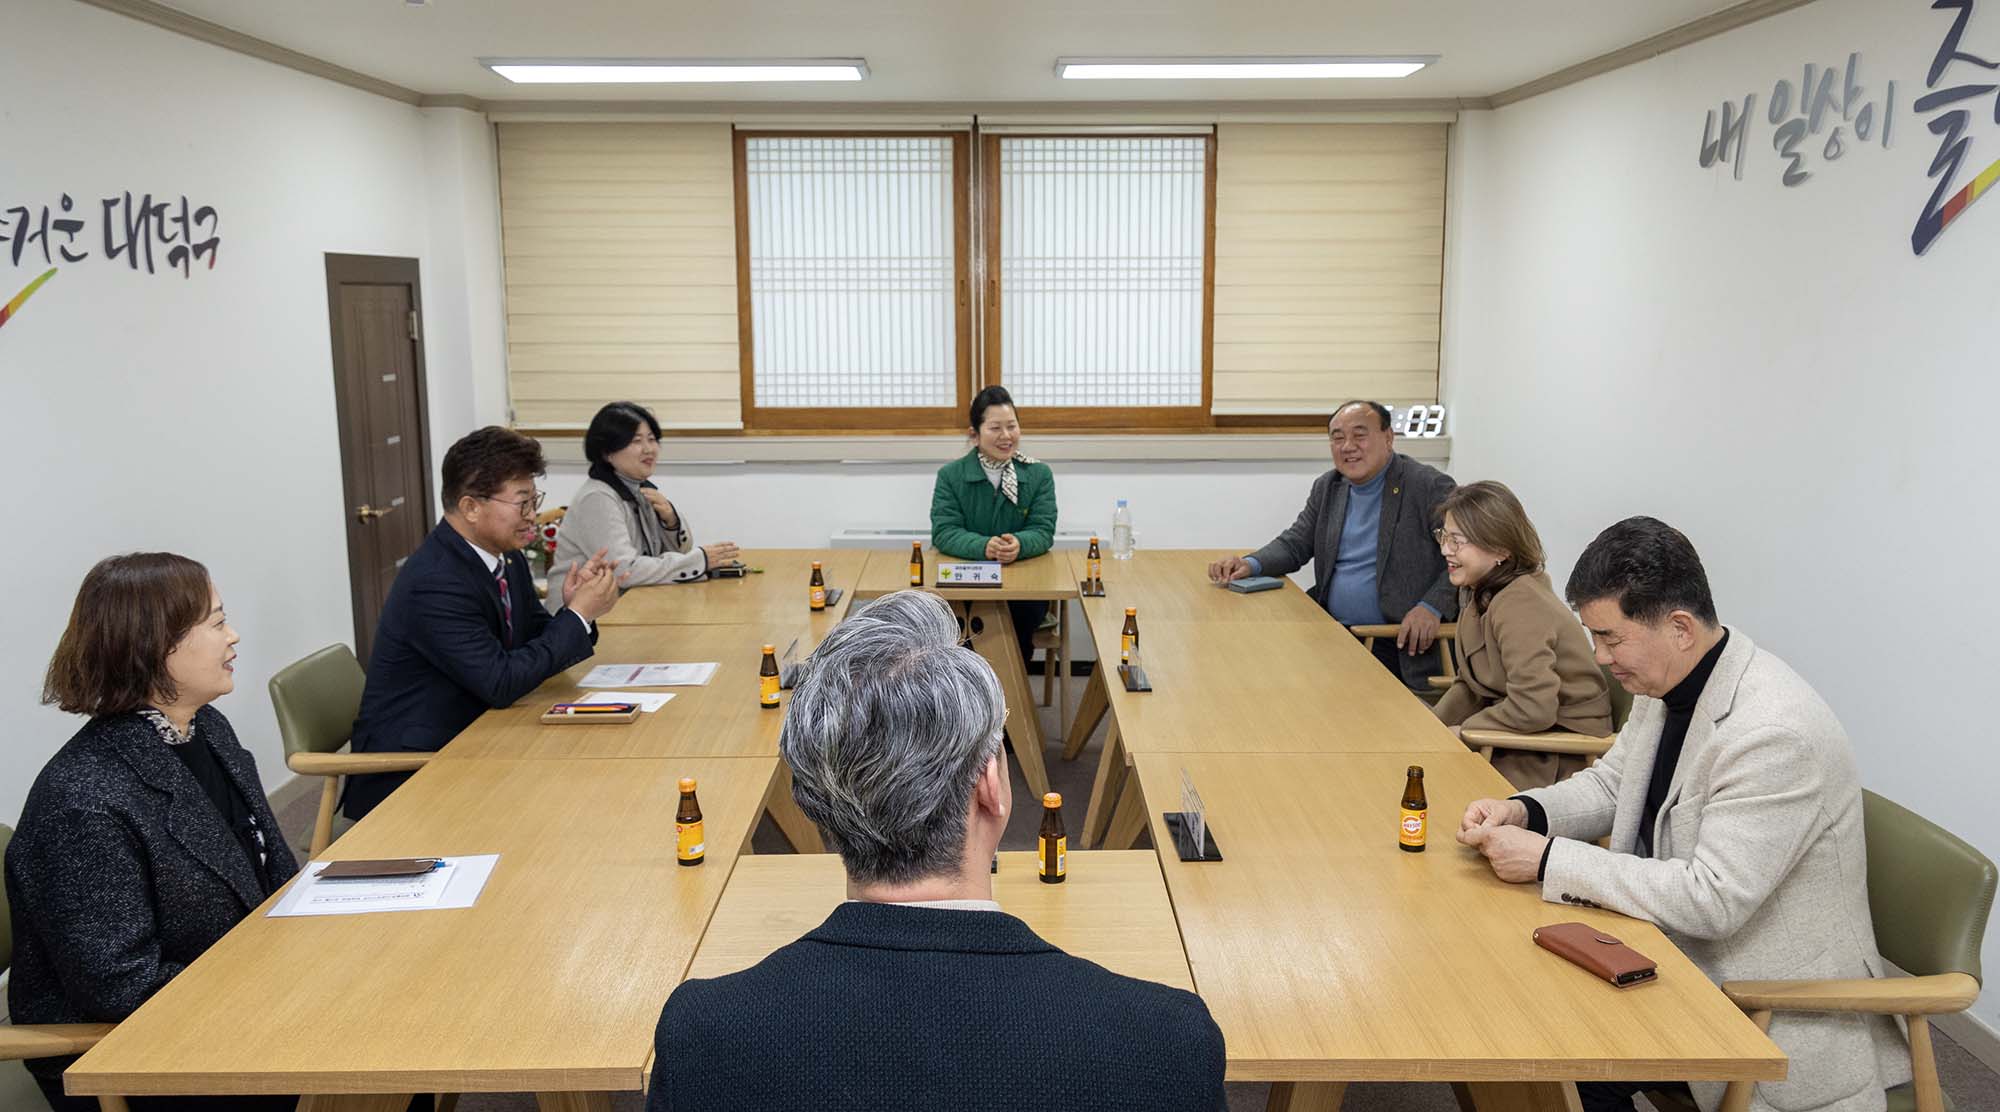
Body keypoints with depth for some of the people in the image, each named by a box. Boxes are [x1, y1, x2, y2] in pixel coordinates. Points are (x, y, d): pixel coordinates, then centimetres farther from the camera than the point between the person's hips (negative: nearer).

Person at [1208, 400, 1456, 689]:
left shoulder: (1430, 487, -6)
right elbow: (1294, 544, 16)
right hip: (1330, 632, 6)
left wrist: (1431, 607, -23)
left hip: (1401, 644, -6)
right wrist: (1250, 565, -5)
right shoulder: (1327, 488, 14)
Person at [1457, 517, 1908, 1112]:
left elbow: (1712, 899, -29)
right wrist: (1523, 811, -7)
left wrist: (1549, 860, -26)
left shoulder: (1777, 732, -29)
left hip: (1774, 1013, -8)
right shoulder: (1664, 683, -1)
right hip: (1680, 946, 8)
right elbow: (1610, 783, 13)